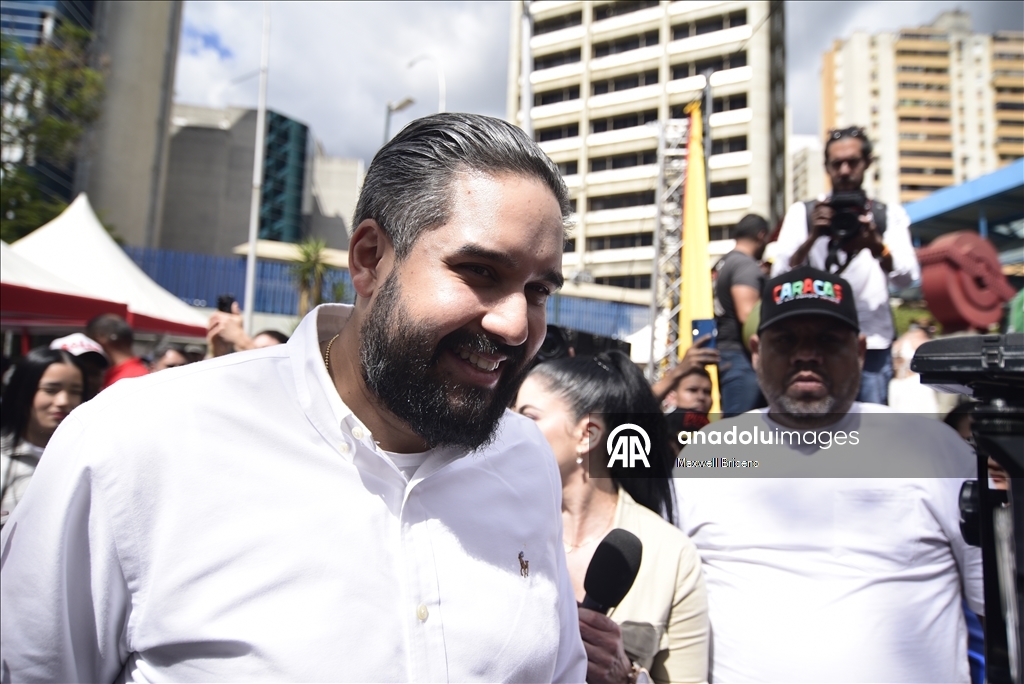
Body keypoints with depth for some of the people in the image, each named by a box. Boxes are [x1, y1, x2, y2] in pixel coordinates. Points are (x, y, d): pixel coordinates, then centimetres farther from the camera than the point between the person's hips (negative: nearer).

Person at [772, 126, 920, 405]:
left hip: (873, 346, 1)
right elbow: (780, 277, -5)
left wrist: (876, 245, -25)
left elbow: (907, 278, -5)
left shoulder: (890, 214, 9)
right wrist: (812, 237, -22)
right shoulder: (802, 212, 6)